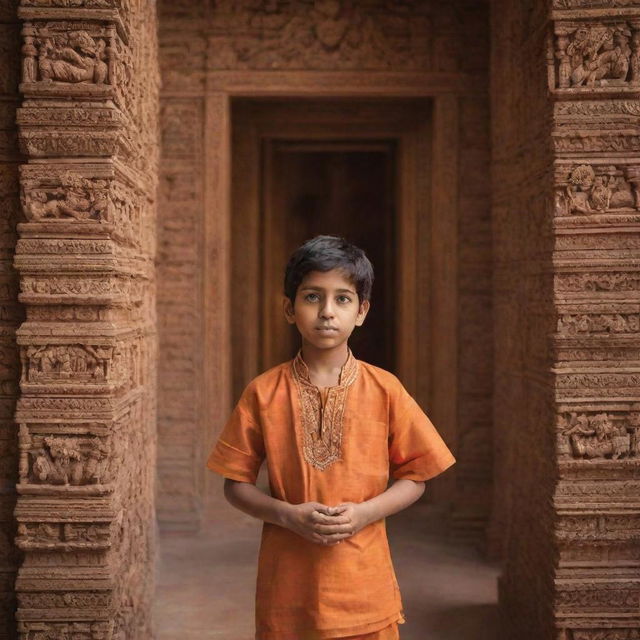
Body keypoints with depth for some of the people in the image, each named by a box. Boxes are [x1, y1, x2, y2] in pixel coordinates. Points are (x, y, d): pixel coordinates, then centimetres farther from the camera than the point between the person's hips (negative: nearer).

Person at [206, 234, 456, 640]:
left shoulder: (385, 390, -2)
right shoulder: (264, 394, -3)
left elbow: (414, 478, 3)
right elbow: (236, 484, 1)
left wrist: (365, 512, -14)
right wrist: (287, 514, -15)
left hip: (363, 585, 0)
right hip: (287, 585, 0)